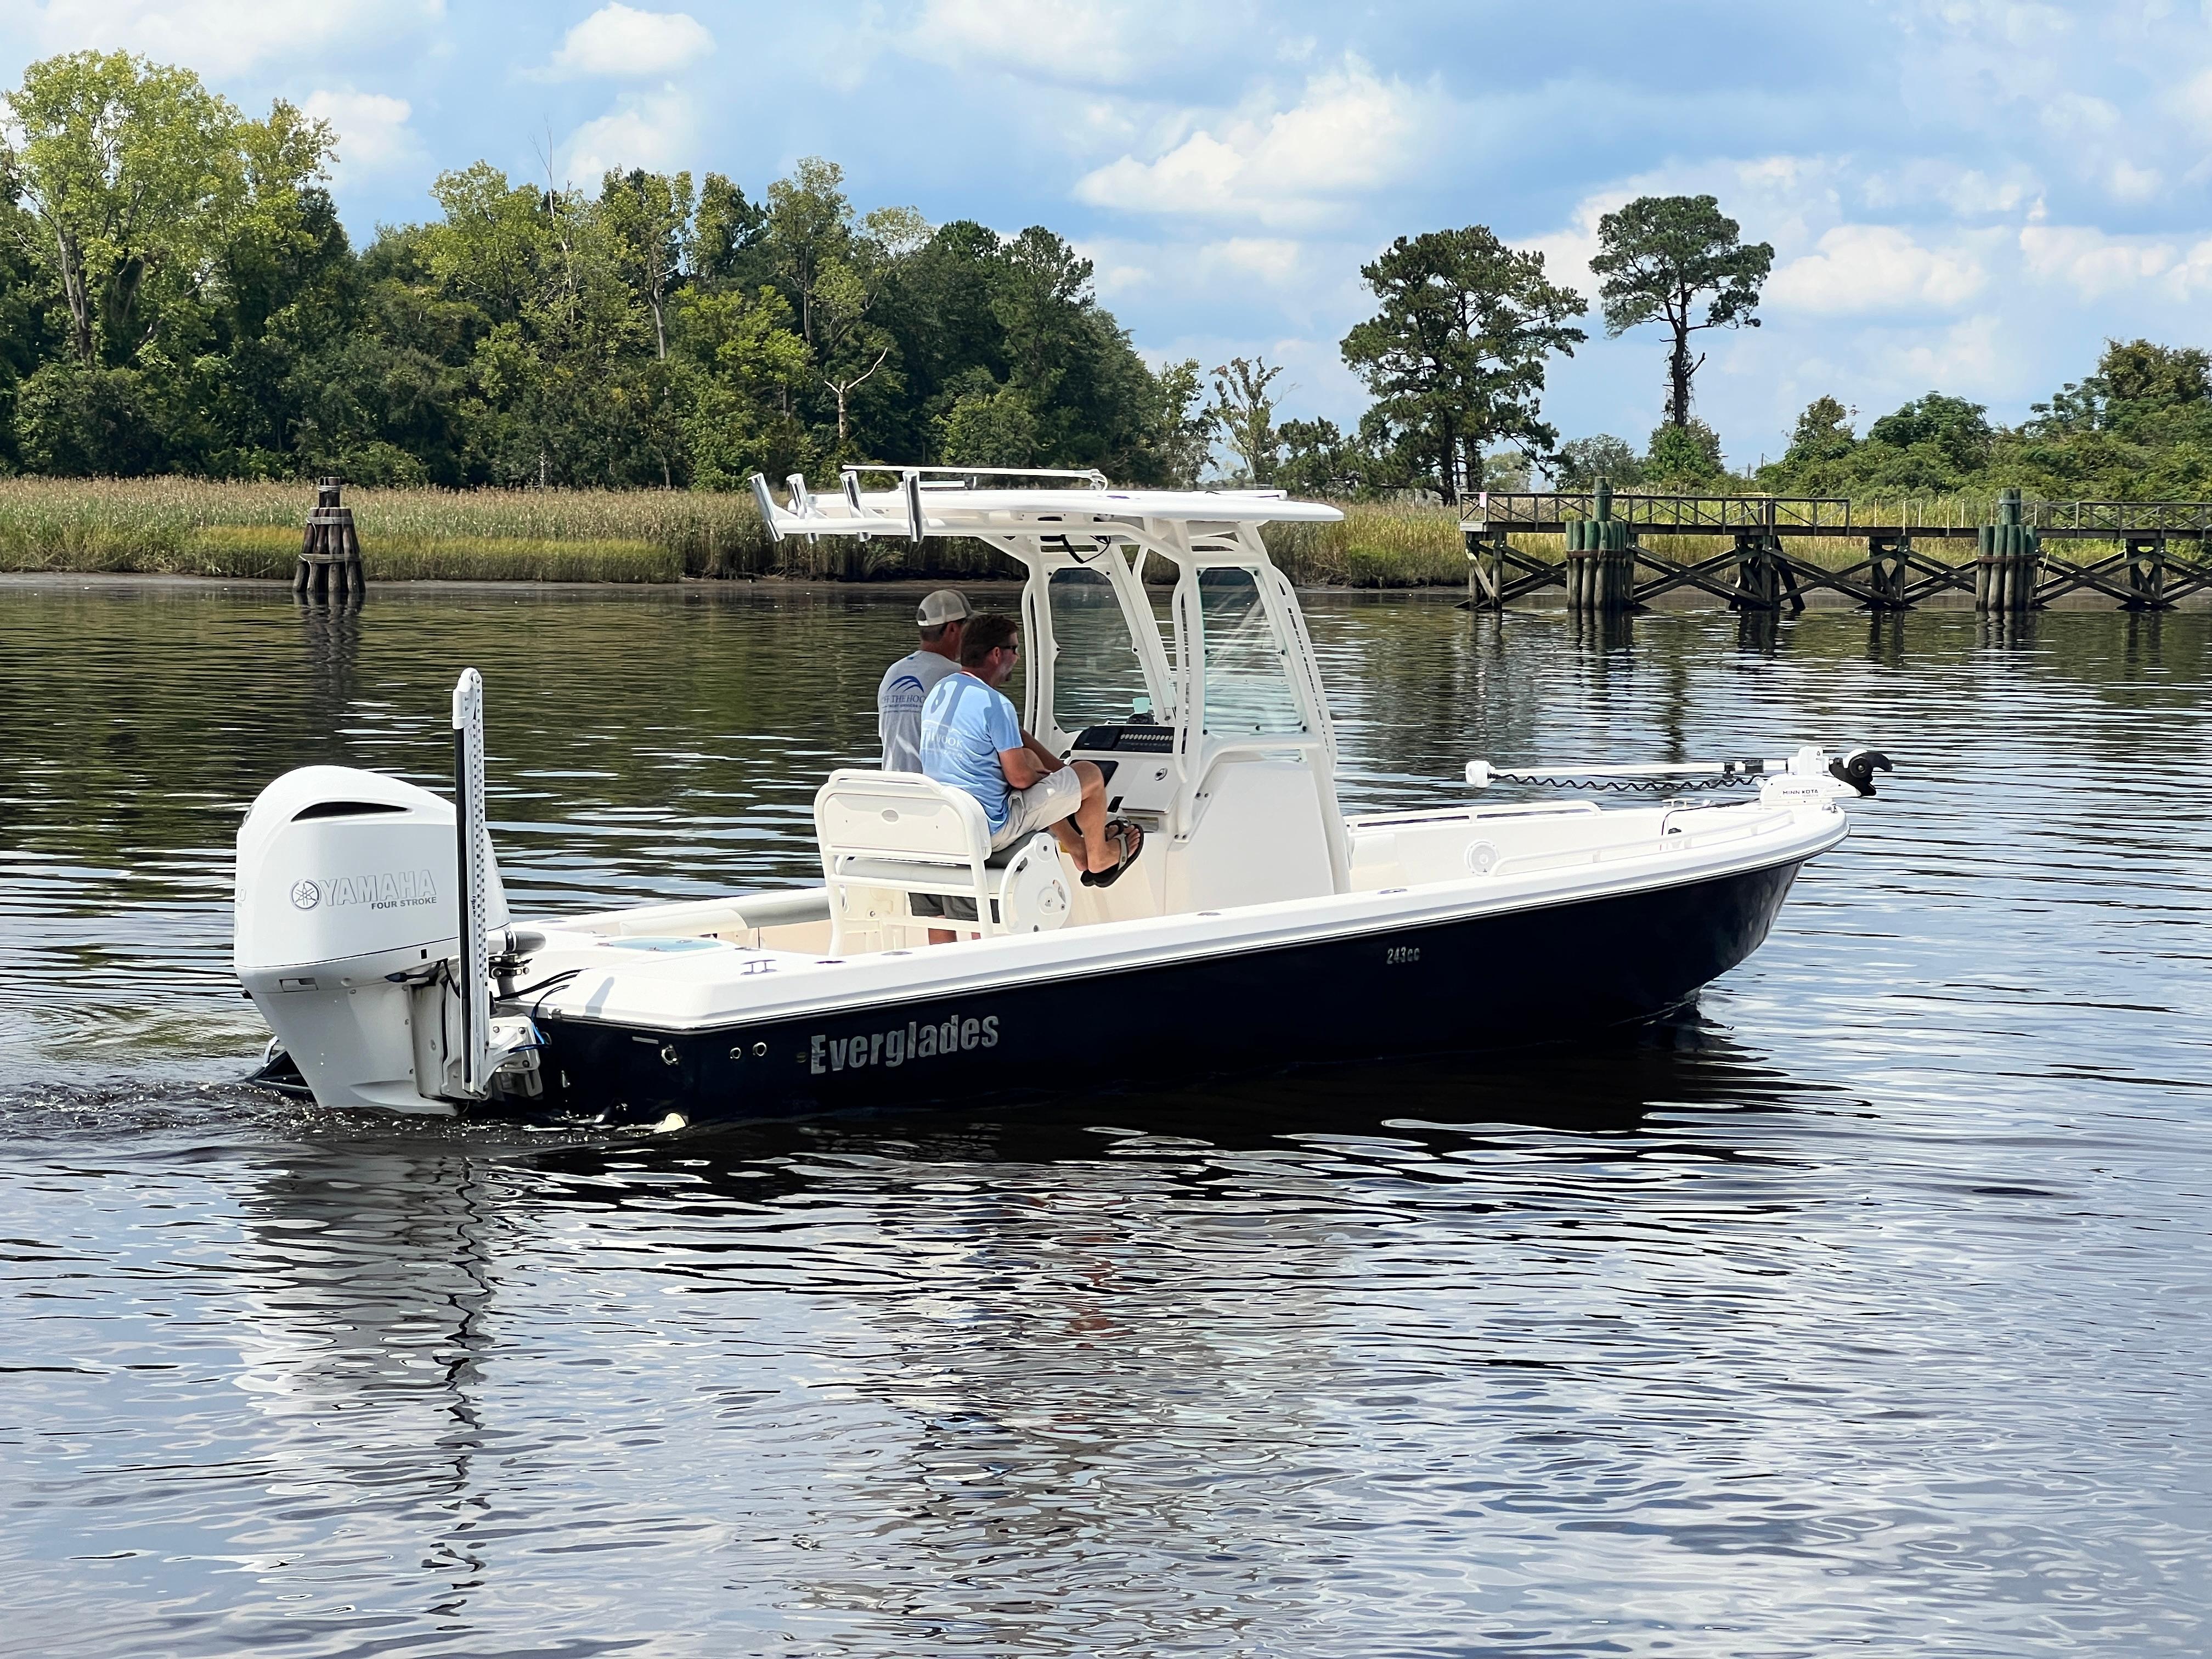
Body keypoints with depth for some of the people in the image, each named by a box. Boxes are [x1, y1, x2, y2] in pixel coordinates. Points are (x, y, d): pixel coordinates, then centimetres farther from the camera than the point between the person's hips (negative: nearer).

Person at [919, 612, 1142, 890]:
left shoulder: (939, 691, 6)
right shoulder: (994, 704, -21)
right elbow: (1020, 778, -18)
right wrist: (1043, 775, 5)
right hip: (992, 830, -9)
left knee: (1028, 757, 32)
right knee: (1092, 776, 6)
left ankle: (1078, 849, 42)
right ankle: (1098, 860, 31)